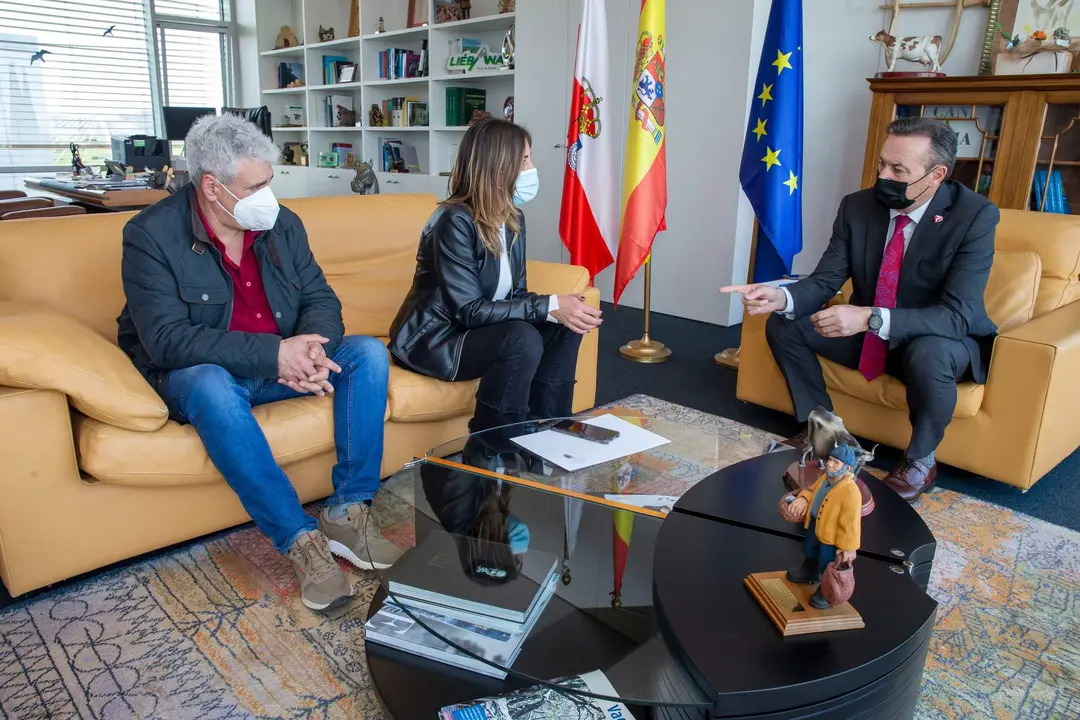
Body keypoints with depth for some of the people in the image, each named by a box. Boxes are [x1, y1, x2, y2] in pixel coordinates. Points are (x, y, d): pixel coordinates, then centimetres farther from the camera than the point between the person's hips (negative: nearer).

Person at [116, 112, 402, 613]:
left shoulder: (282, 224, 0)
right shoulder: (151, 234, -15)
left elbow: (320, 298, 1)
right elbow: (167, 340, -24)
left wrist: (312, 348, -23)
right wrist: (273, 353, -33)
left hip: (281, 362, 5)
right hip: (196, 372, -5)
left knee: (368, 353, -15)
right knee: (212, 386, -39)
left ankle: (348, 513, -18)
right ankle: (300, 539, -30)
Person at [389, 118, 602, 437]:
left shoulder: (512, 218, 3)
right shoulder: (455, 221, -23)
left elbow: (516, 294, 3)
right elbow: (469, 310, -28)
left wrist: (560, 309, -18)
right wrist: (550, 306, -30)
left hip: (475, 332, 8)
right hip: (432, 340, -8)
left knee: (565, 327, -8)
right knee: (522, 339, -31)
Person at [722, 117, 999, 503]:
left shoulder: (975, 216, -23)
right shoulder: (857, 206, -10)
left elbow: (958, 314, -30)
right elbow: (824, 281, -9)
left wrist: (871, 318, -43)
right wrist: (782, 297, -32)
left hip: (939, 341, -4)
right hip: (867, 332, 5)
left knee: (929, 354, -38)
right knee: (783, 325, -9)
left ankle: (920, 460, -9)